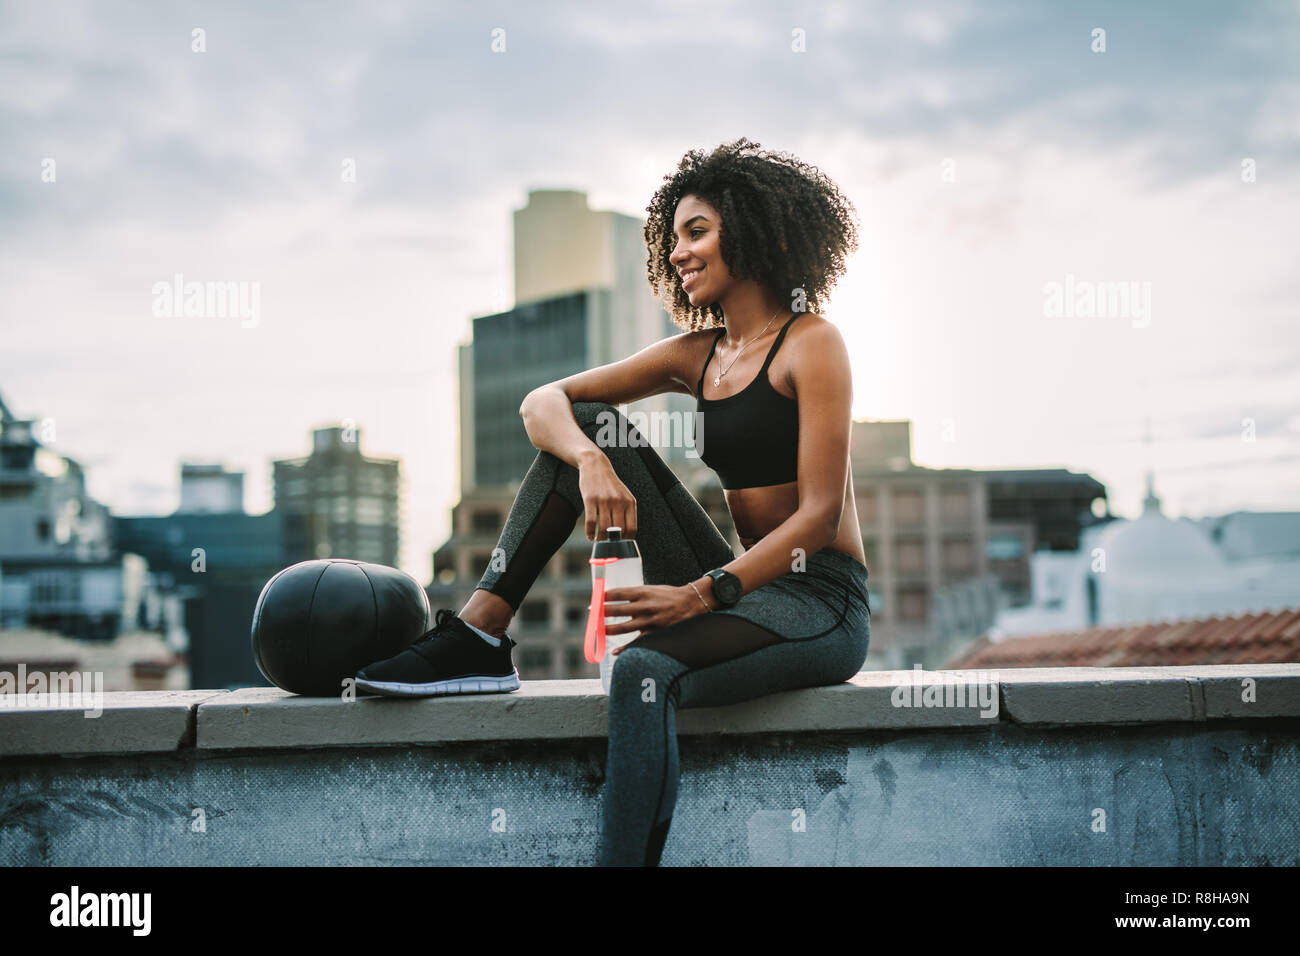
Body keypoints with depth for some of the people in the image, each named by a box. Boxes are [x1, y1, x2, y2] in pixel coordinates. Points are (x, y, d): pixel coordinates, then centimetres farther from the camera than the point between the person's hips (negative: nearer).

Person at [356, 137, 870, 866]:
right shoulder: (696, 356, 12)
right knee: (585, 424, -3)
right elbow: (543, 402, 4)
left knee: (644, 669, -36)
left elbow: (820, 513, -15)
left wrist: (702, 595, -25)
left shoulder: (811, 343, -7)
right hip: (745, 590, 7)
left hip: (823, 606, -7)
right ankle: (479, 636, -11)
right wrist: (591, 463, -19)